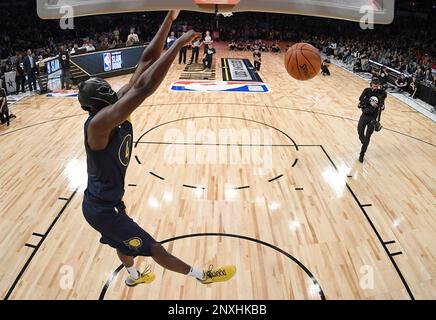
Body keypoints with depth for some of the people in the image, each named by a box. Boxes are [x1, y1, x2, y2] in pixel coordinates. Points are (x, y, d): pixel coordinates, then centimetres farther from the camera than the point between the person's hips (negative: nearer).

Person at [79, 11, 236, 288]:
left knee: (123, 240, 33)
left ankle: (133, 277, 61)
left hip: (105, 200, 9)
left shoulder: (114, 111, -10)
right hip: (102, 208, -9)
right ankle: (202, 276, 23)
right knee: (153, 247, 7)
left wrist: (170, 19, -16)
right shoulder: (99, 124, -33)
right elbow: (144, 87, -46)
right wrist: (180, 43, -42)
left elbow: (145, 62, -14)